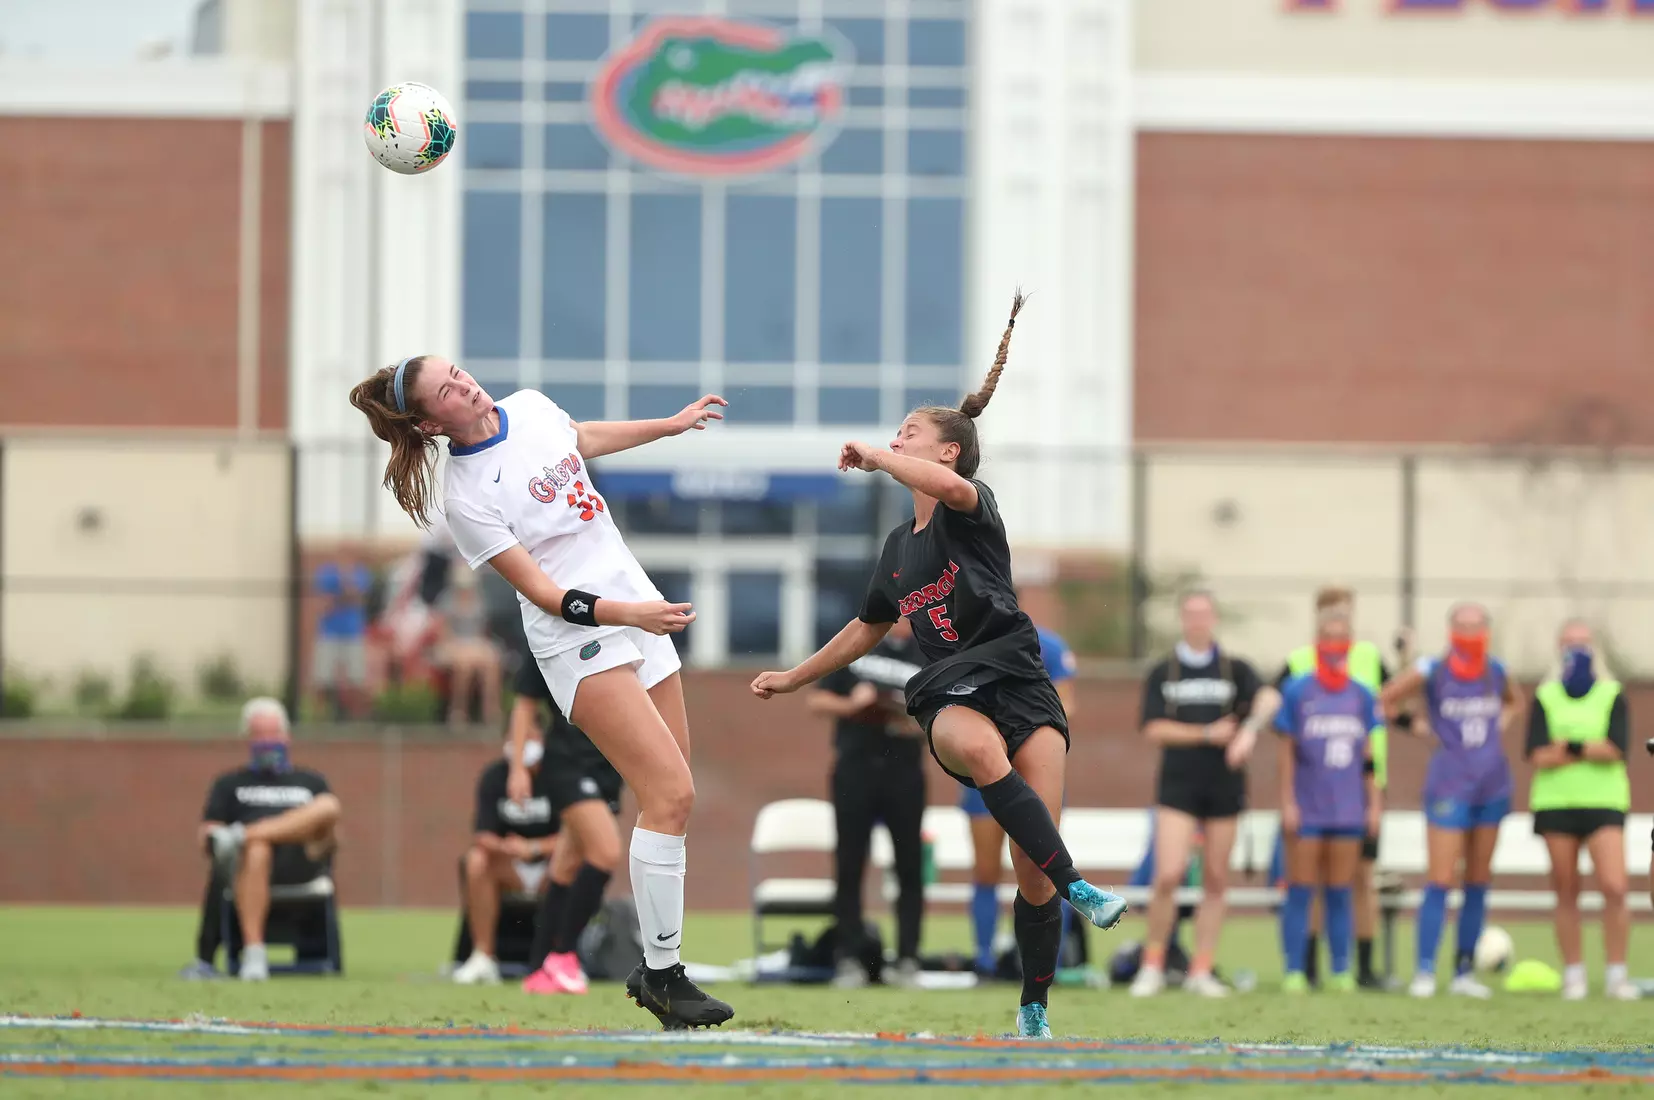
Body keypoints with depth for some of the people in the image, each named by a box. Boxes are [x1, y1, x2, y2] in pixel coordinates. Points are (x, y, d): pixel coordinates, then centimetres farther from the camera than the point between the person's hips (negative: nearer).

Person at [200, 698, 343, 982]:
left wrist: (329, 839, -3)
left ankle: (243, 834, -40)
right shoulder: (230, 784, 31)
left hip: (302, 861, 1)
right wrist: (213, 838, -8)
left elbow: (332, 837, 22)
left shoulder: (311, 782, 34)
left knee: (329, 805, -28)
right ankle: (253, 953, -54)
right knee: (255, 850, -42)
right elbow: (207, 835, 17)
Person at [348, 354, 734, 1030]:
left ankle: (655, 969, 11)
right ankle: (663, 976, -12)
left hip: (639, 608, 8)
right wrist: (624, 612, -30)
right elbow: (543, 593, -18)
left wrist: (671, 425, 36)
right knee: (671, 794, -18)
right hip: (577, 642, -8)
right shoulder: (466, 497, -16)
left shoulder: (531, 409, 4)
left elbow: (585, 439, 28)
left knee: (669, 799, 5)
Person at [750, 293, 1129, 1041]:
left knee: (1032, 865, -13)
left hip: (1019, 685, -4)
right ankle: (1080, 890, -40)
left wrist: (875, 458, -11)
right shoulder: (899, 547, 19)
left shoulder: (973, 509, 1)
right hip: (951, 697, 4)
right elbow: (870, 628, 36)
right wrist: (796, 677, 43)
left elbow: (949, 488, -26)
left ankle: (1035, 1012, 3)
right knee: (980, 748, -37)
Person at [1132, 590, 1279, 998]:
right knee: (1168, 875, -13)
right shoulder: (1163, 673, 7)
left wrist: (1250, 729, -32)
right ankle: (1153, 966, 0)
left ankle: (1201, 971, 10)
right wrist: (1207, 734, -10)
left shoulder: (1235, 669, 6)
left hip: (1224, 789, 1)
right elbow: (1153, 728, -1)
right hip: (1177, 785, -1)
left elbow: (1269, 697, -13)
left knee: (1215, 881, 3)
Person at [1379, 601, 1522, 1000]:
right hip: (1450, 784, -5)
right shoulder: (1432, 672, -8)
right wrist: (1415, 727, -4)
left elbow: (1515, 704, 26)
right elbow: (1385, 700, 0)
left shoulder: (1495, 673, 5)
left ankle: (1465, 971, 13)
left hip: (1493, 785, 5)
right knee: (1440, 881, -10)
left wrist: (1500, 727, 9)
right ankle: (1424, 972, -9)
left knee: (1479, 882, 8)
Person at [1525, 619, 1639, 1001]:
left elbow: (1618, 748, -8)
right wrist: (1592, 750, -9)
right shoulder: (1545, 697, 8)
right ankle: (1573, 974, 11)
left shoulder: (1613, 696, 5)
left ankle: (1616, 974, -5)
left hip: (1604, 802, -1)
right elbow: (1536, 755, -5)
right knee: (1566, 893, 3)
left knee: (1615, 887, -14)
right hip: (1555, 802, 1)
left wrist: (1569, 747, -11)